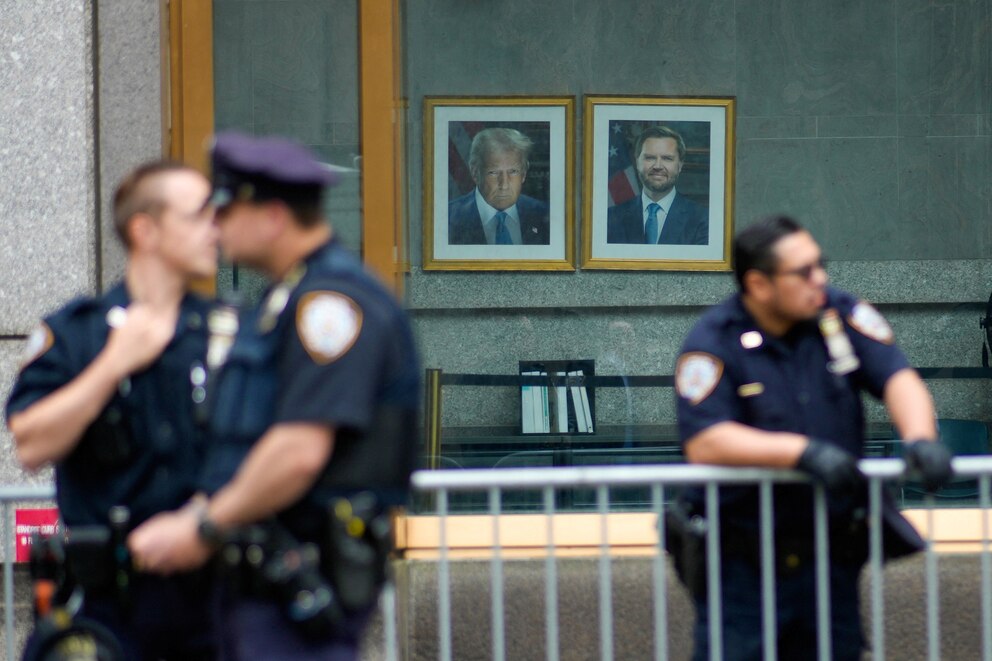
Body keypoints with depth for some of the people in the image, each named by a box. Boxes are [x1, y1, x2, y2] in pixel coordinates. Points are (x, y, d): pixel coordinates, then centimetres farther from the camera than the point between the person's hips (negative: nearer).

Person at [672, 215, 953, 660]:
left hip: (833, 559, 4)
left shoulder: (840, 315, 1)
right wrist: (804, 451, -29)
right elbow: (703, 443, -22)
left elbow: (897, 377, -4)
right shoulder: (713, 343, -11)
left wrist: (919, 438, -26)